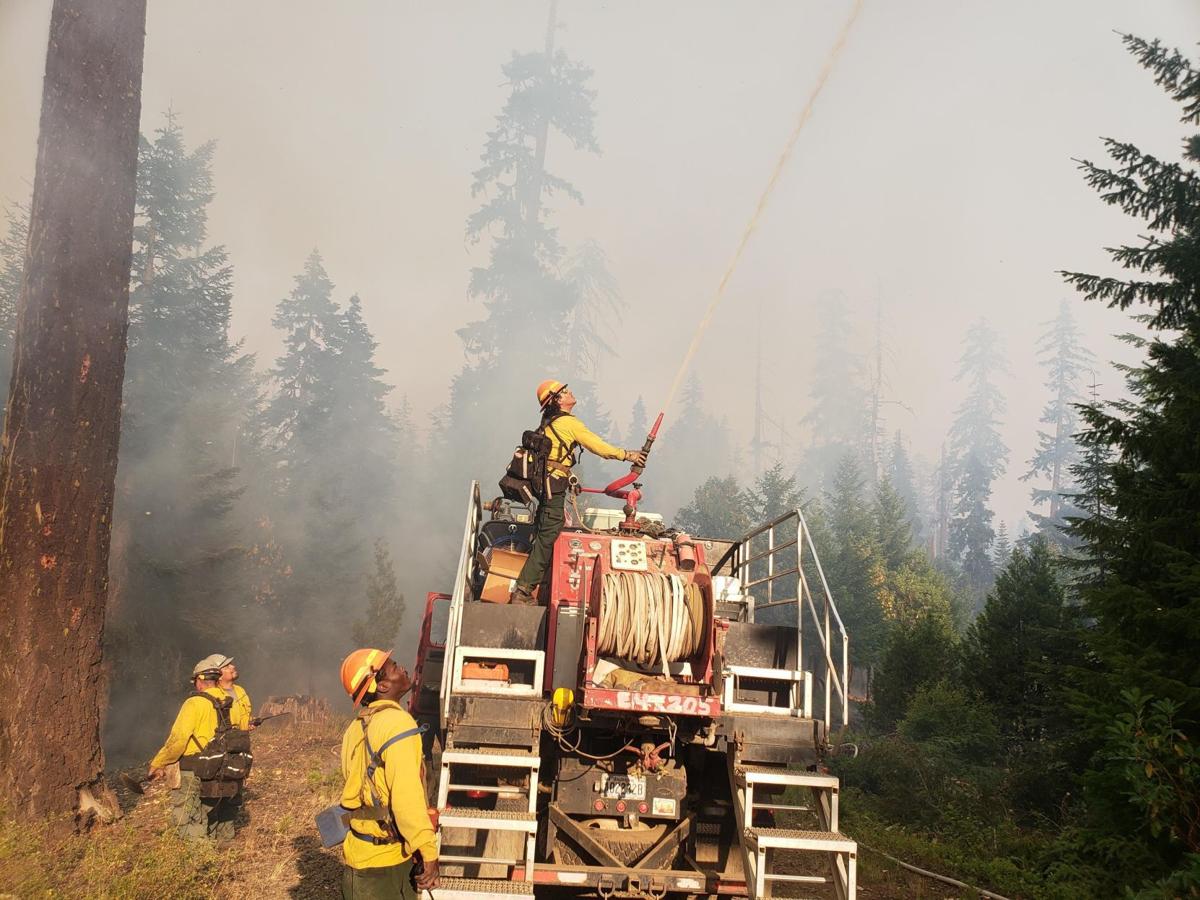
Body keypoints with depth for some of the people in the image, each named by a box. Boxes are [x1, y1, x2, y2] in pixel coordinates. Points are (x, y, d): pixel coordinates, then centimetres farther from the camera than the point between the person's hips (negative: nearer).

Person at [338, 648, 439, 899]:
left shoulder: (356, 728, 10)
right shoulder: (397, 723, -18)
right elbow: (407, 797, -23)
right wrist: (428, 852, -18)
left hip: (358, 851, 8)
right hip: (386, 859, -8)